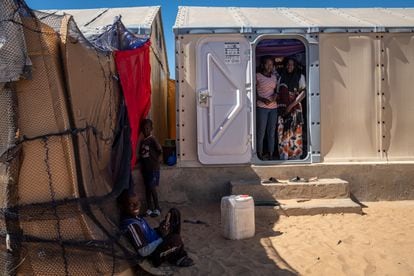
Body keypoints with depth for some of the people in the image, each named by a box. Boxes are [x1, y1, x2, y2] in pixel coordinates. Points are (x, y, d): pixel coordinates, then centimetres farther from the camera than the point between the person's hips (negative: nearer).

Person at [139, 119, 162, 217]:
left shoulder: (152, 139, -11)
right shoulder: (142, 141, 11)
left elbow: (160, 150, -21)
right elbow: (141, 155, 16)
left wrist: (158, 159, -10)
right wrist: (141, 166, 8)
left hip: (153, 168, -7)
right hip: (145, 168, 7)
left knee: (152, 187, -8)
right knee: (147, 188, 10)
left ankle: (157, 208, 3)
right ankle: (149, 208, 18)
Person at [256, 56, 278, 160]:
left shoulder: (274, 77, 13)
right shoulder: (257, 76, -4)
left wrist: (275, 95, -2)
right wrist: (262, 99, -17)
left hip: (273, 107, 5)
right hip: (261, 107, -5)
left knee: (272, 132, 8)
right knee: (261, 132, -3)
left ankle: (271, 154, 15)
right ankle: (260, 154, 9)